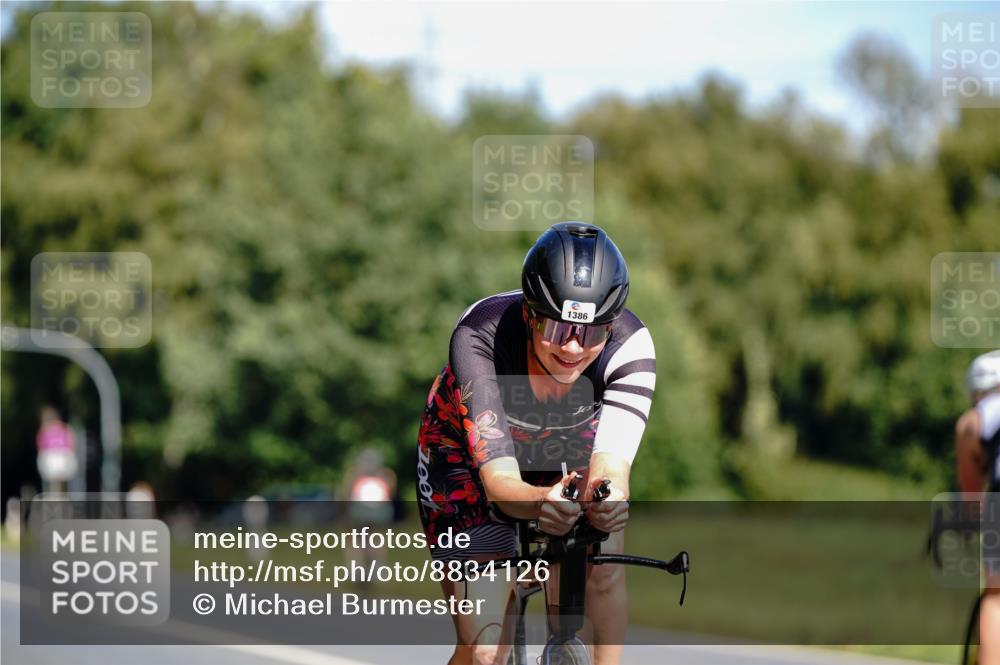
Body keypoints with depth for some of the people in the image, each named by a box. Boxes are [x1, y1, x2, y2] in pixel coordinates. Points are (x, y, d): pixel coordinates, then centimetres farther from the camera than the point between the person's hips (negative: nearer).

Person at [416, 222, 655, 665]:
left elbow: (611, 462, -42)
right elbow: (499, 481, -45)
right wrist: (539, 502, -67)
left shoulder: (630, 344, -33)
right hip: (466, 451, -2)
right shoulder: (479, 336, -38)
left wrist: (610, 494, -66)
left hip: (567, 445, 3)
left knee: (603, 566, -26)